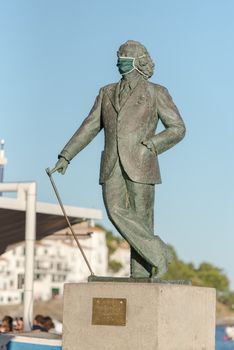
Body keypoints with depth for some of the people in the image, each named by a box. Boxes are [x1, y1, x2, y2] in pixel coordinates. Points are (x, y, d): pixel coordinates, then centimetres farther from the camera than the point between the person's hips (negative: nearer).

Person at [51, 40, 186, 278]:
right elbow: (89, 128, 15)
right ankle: (157, 255, -5)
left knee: (140, 220, -4)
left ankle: (140, 278, 5)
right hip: (112, 167, 4)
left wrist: (150, 146, -14)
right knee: (116, 212, -15)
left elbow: (177, 129, 1)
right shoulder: (108, 93, 16)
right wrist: (66, 156, 7)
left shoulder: (156, 93, 3)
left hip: (140, 166, -3)